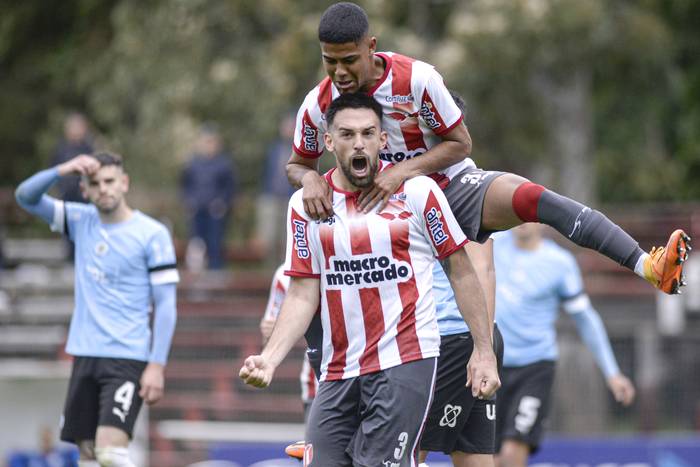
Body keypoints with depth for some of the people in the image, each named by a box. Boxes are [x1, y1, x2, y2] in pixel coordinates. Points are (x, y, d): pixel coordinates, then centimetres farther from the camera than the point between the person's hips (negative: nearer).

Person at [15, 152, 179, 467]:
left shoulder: (152, 234, -6)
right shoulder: (81, 221, 8)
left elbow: (166, 305, -6)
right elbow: (26, 197, 5)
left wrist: (157, 366, -13)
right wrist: (62, 170, -12)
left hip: (127, 360, -5)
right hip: (85, 355, 5)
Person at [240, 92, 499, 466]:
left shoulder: (417, 192, -1)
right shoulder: (306, 205, 6)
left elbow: (461, 270, 4)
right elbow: (303, 294, 6)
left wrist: (483, 350, 0)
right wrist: (270, 358, -9)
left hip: (406, 362, -4)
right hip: (338, 372, 4)